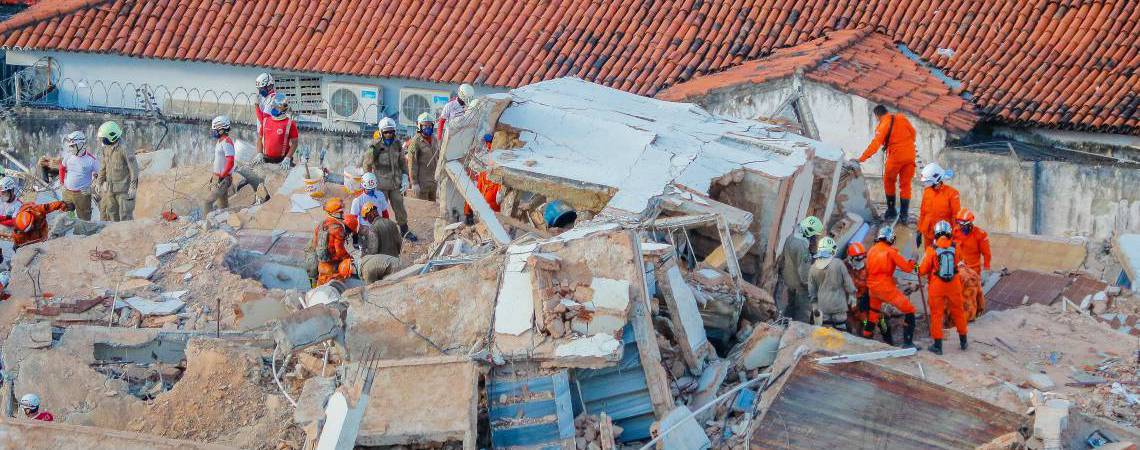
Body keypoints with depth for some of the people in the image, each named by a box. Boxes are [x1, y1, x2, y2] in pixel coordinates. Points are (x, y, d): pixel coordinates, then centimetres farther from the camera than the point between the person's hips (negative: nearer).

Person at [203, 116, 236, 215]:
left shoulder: (226, 142, -17)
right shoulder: (220, 141, 14)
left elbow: (230, 163, -25)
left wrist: (222, 177, -22)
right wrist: (214, 177, 21)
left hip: (222, 180, -10)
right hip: (217, 178, 10)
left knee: (208, 202, -13)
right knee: (223, 205, 12)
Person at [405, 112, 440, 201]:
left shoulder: (434, 139, 10)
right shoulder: (415, 142, -12)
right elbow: (412, 163, -14)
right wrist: (414, 183, -18)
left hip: (433, 180, 7)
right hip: (421, 182, -7)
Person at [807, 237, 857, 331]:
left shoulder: (813, 268, -1)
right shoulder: (838, 263, -14)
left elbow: (811, 290, 7)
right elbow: (847, 282, -8)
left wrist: (814, 304, 17)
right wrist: (852, 295, 8)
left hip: (823, 306, 4)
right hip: (838, 306, -4)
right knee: (840, 330, 5)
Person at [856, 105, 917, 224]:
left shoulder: (883, 125, -12)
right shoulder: (901, 118, 4)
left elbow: (875, 144, -20)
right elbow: (912, 132, 14)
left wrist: (861, 158, -22)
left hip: (896, 156, -5)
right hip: (910, 155, 5)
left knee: (889, 182, 17)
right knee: (905, 185, 11)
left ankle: (891, 211, 21)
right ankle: (904, 215, 10)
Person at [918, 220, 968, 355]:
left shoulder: (932, 249, -13)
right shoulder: (955, 248, -7)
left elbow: (923, 270, -8)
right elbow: (959, 261, 9)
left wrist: (919, 271, 14)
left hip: (936, 286, -2)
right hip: (954, 285, 2)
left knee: (936, 314, 7)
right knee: (958, 312, 17)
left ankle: (937, 345, 7)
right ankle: (963, 341, 30)